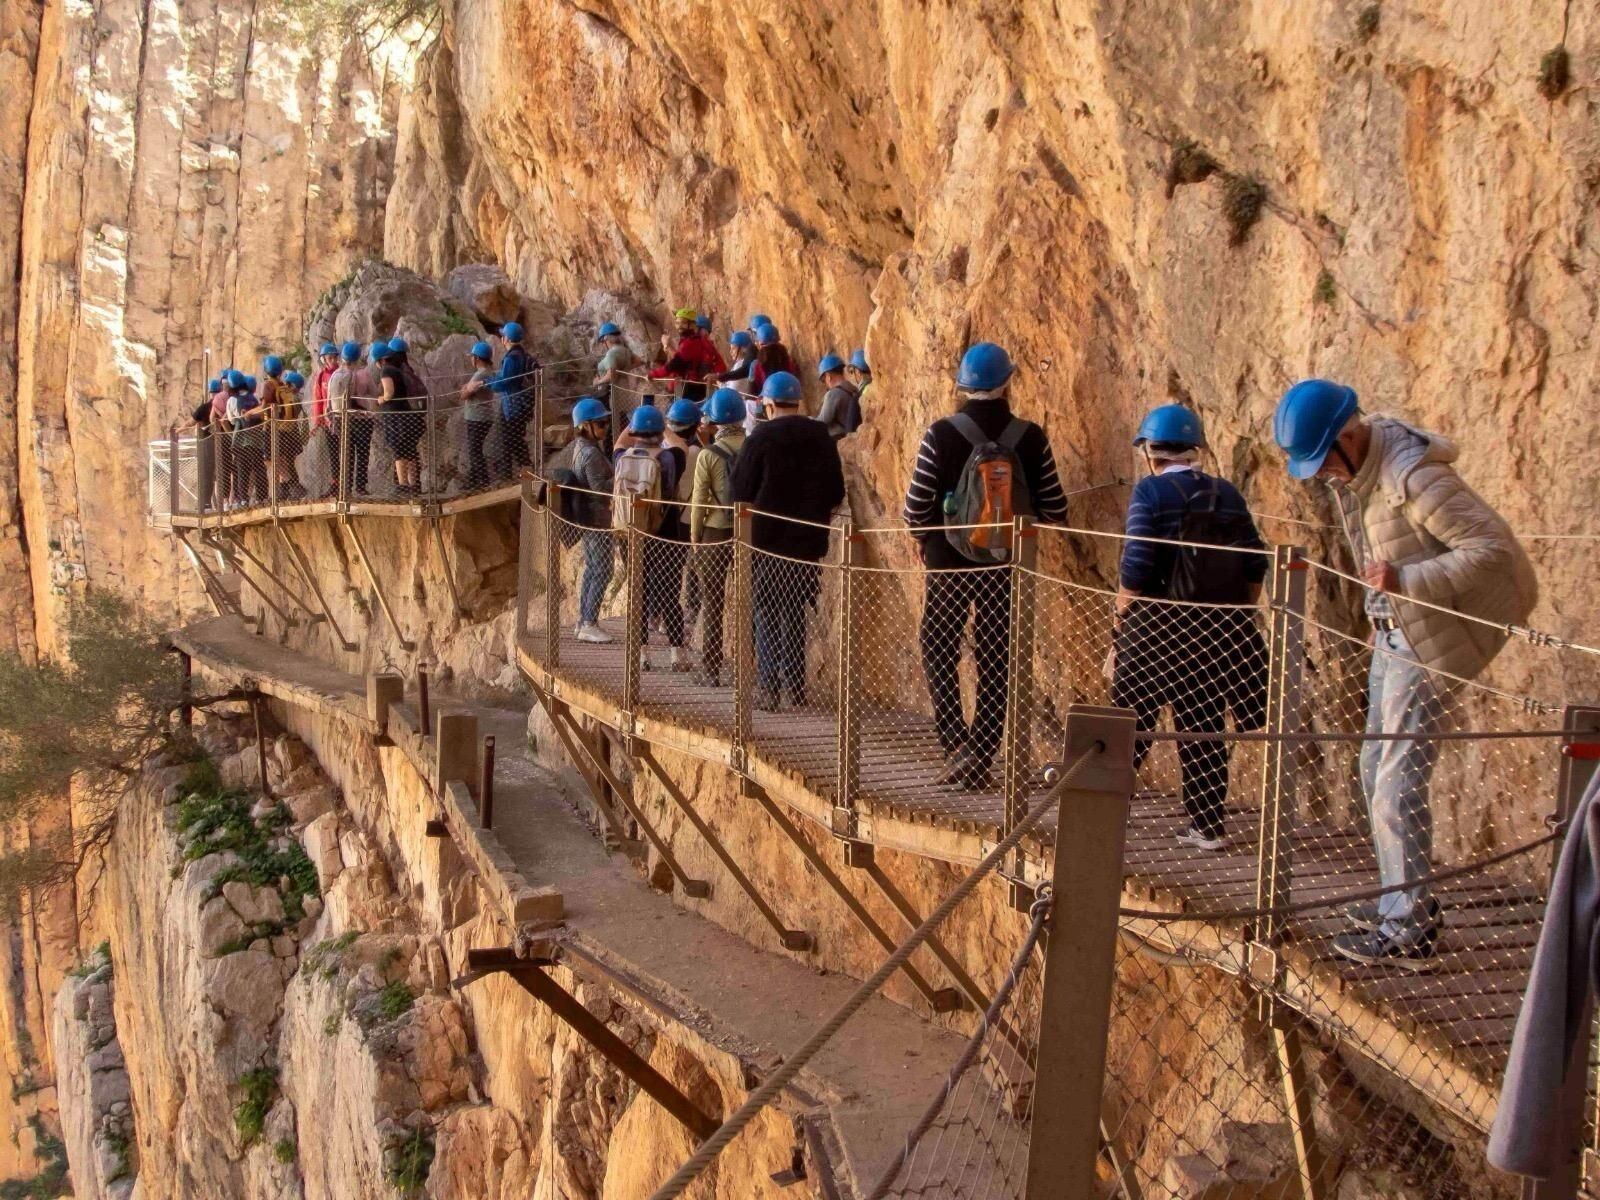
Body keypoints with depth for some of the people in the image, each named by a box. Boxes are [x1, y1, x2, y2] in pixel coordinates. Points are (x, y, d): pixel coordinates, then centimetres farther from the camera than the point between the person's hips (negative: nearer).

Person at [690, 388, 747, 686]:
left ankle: (711, 671, 9)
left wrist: (694, 536, 4)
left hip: (716, 533, -2)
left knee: (712, 604, 7)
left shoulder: (708, 455, -11)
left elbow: (699, 500, -7)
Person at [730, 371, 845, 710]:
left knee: (767, 615, 3)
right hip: (808, 541, 4)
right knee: (795, 613, 13)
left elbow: (741, 493, -7)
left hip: (767, 539, -4)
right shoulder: (820, 436, 4)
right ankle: (796, 688, 13)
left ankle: (768, 688, -1)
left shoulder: (762, 437, -10)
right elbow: (836, 492, 7)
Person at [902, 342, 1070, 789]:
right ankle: (980, 759, 14)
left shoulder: (941, 435, -10)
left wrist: (928, 536, 12)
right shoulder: (1031, 438, -5)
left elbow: (915, 508, -8)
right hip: (1008, 566, 2)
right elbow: (1055, 509, -1)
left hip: (950, 562, -2)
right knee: (996, 660, 11)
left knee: (938, 649, 13)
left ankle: (955, 743, -3)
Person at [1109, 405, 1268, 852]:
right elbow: (1255, 567, 5)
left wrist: (1121, 619, -4)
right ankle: (1207, 824, 16)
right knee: (1204, 725, 12)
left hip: (1159, 629, -5)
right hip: (1220, 631, 5)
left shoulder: (1150, 492, -8)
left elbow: (1136, 567, -14)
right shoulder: (1226, 493, 7)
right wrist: (1237, 616, 15)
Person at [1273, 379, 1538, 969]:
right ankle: (1403, 900, 29)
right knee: (1377, 770, 16)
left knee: (1397, 782, -9)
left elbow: (1493, 547, -27)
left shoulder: (1413, 477, -25)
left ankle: (1408, 931, -1)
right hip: (1393, 632, 10)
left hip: (1429, 640, -10)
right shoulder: (1351, 468, 3)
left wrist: (1407, 580, -33)